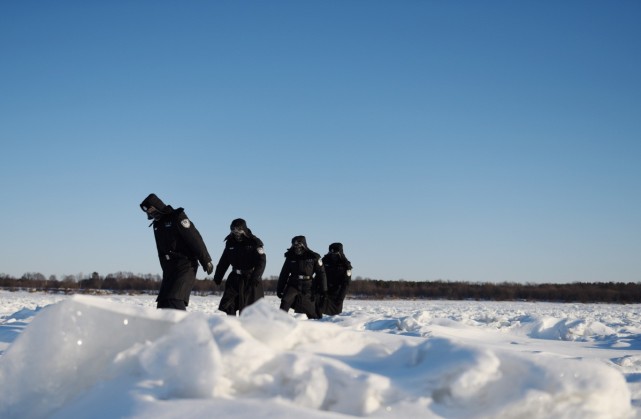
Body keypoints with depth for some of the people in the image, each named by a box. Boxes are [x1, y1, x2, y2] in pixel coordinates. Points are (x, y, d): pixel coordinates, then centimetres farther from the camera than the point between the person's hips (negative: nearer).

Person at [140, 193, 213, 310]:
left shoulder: (177, 217, -9)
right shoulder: (157, 225, 16)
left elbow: (195, 239, -13)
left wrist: (206, 261, -15)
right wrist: (165, 269, 17)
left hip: (185, 267, -8)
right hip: (169, 269, 9)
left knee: (175, 301, -22)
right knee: (163, 303, 4)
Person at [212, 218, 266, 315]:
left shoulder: (254, 242, -10)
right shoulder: (230, 242, 7)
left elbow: (261, 260, -16)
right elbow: (224, 261, 15)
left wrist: (256, 276, -28)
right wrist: (218, 276, 11)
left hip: (251, 278, -5)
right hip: (235, 277, 5)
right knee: (226, 303, -1)